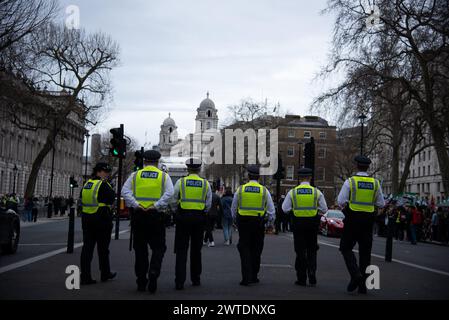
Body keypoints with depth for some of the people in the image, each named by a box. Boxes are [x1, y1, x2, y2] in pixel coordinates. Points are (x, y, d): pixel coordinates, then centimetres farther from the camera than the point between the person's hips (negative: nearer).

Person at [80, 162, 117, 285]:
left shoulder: (86, 184, 12)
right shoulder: (103, 185, -12)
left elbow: (82, 201, 18)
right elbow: (112, 199, -15)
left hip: (86, 218, 6)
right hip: (101, 219, -6)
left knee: (87, 247, 5)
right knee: (103, 248, 8)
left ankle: (85, 276, 1)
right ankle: (105, 274, 21)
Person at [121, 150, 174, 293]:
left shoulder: (135, 175, 7)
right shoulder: (164, 176, 3)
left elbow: (125, 191, -6)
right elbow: (169, 193, -12)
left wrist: (136, 205, -11)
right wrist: (156, 206, -14)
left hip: (138, 215, 2)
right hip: (156, 216, -1)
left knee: (140, 248, 10)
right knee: (158, 247, 8)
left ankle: (141, 282, 14)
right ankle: (153, 273, -14)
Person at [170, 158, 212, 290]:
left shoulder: (181, 182, -2)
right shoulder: (205, 184, 2)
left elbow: (173, 201, -1)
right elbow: (208, 204, 3)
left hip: (183, 216, -2)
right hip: (199, 217, 2)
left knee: (181, 250, 1)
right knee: (196, 249, 15)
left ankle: (179, 281, -5)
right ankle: (196, 279, 23)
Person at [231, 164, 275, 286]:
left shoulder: (240, 189, -2)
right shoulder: (264, 191, -2)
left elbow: (233, 209, 7)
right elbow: (271, 211, 0)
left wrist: (236, 219, 24)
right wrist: (271, 221, 17)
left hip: (243, 222, -1)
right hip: (259, 223, 1)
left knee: (245, 250, 4)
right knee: (256, 250, 13)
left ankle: (246, 278, -4)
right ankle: (253, 277, 22)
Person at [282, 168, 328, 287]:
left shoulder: (292, 192, -4)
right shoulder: (317, 192, -4)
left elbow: (285, 209, -4)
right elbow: (324, 209, -1)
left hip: (298, 223, 0)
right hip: (313, 224, 0)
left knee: (300, 251, 9)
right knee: (312, 251, 11)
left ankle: (301, 279, 11)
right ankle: (312, 279, 4)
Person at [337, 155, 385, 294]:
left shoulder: (350, 181, -7)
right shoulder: (375, 183, 2)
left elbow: (341, 201, -12)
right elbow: (381, 204, 6)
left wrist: (345, 207, 9)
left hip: (352, 219, -3)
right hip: (368, 220, 3)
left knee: (346, 248, 8)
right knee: (365, 251, 9)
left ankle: (355, 274, -13)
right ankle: (362, 285, 12)